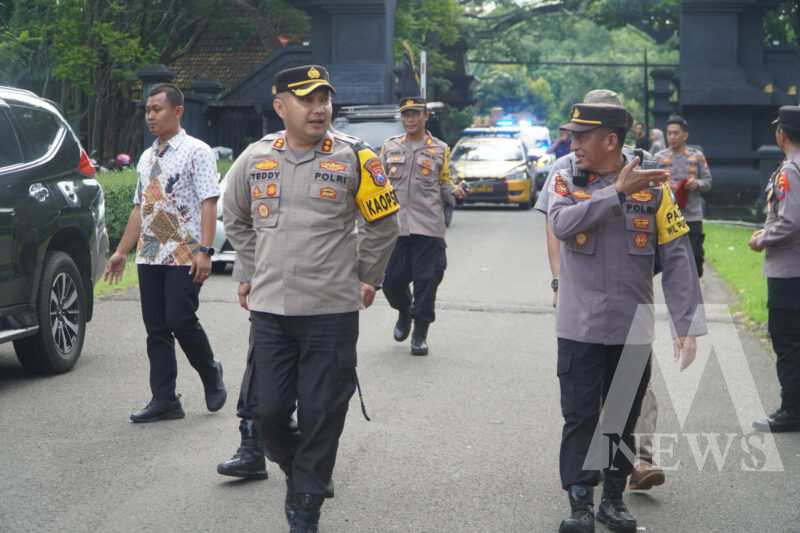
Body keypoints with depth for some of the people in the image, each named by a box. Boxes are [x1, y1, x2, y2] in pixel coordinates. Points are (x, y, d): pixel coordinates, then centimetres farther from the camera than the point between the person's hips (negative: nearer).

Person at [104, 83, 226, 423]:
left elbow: (208, 203, -11)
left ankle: (211, 374, 15)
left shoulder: (196, 152, -4)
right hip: (149, 255, 7)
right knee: (156, 328, 5)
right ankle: (164, 401, 8)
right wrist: (121, 251, 17)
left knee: (180, 320, -12)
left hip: (185, 254, -7)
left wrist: (204, 250, -20)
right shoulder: (147, 158, 18)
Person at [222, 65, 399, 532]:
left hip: (333, 311, -2)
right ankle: (300, 471, 32)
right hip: (269, 308, 2)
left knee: (321, 415, 1)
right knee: (268, 410, 3)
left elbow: (383, 223, 8)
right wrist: (247, 275, 19)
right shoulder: (255, 159, 5)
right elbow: (236, 219, 21)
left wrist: (368, 278, 11)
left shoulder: (353, 158, -3)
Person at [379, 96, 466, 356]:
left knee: (426, 280, -4)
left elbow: (444, 184, 12)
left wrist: (453, 191, -9)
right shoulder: (389, 147, 12)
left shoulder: (440, 149, 9)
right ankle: (404, 312, 34)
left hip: (428, 227, -2)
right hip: (394, 225, 2)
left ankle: (420, 334, 9)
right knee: (392, 279, 2)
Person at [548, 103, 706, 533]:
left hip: (632, 328, 1)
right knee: (580, 417, 1)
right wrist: (618, 191, -23)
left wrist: (687, 325, -10)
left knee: (623, 420, 11)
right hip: (579, 327, 0)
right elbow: (562, 224, -22)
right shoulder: (565, 182, 0)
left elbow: (677, 259, -4)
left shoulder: (653, 187, -3)